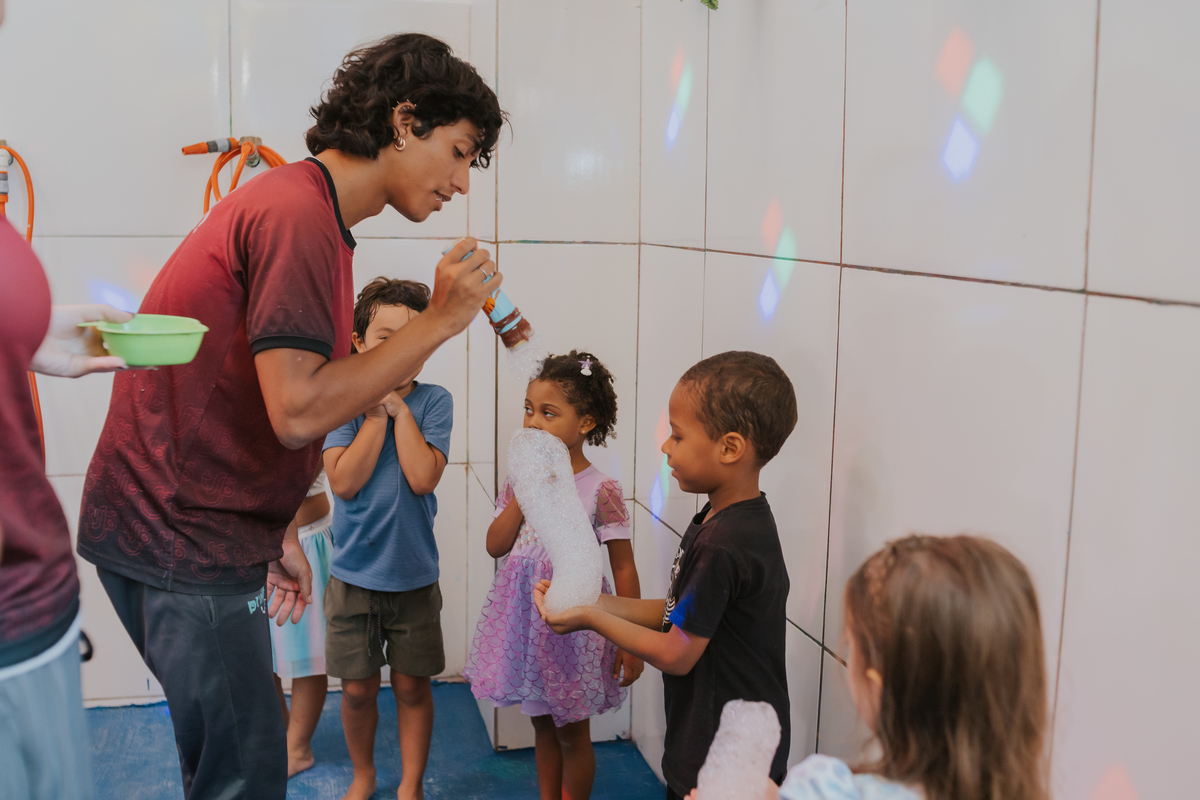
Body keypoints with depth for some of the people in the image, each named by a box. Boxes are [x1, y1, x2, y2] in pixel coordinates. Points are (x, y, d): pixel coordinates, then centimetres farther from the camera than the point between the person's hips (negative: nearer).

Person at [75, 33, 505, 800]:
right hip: (183, 542, -10)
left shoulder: (296, 205, 14)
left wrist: (277, 532, 15)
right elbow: (299, 410, -27)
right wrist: (439, 321, -20)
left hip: (174, 527, 10)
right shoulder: (300, 215, -20)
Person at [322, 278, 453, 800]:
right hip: (353, 574, 0)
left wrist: (399, 407, -16)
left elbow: (422, 478, -19)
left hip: (413, 574, 0)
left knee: (412, 685, 11)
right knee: (357, 688, 11)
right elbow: (343, 481, -17)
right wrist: (378, 412, -18)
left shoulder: (433, 401, -6)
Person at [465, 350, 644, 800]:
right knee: (542, 724, 20)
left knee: (572, 731, 10)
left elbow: (624, 569, -11)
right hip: (526, 617, 5)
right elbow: (496, 546, -3)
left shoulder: (601, 490, -14)